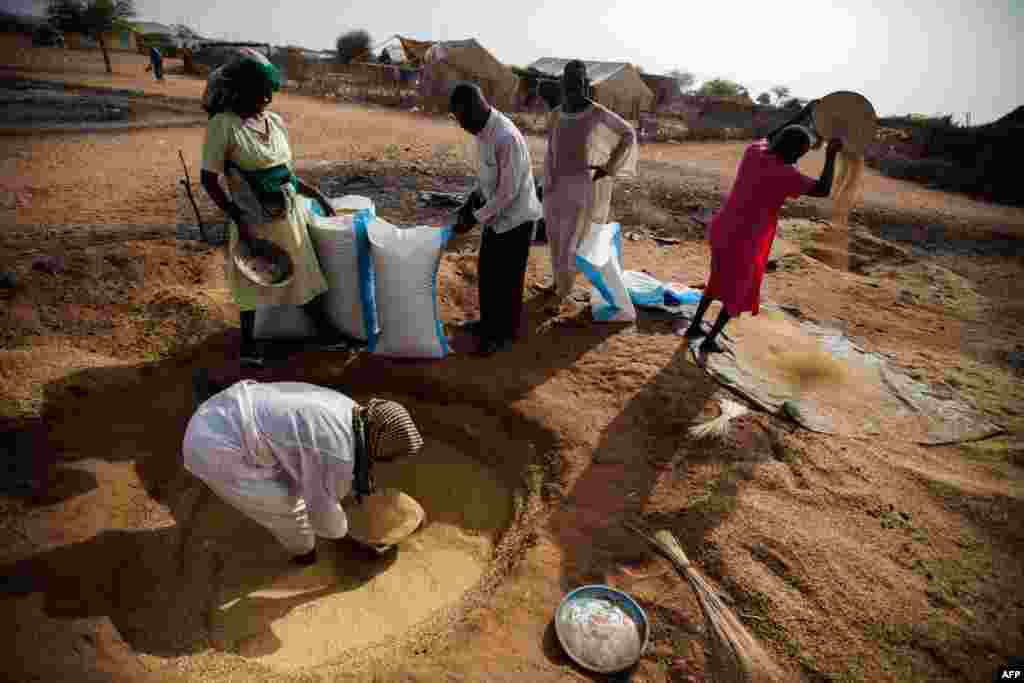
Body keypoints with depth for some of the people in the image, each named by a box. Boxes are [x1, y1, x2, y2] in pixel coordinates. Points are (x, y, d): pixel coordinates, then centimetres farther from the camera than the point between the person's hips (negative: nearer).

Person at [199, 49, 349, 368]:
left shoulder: (276, 122, 3)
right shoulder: (224, 125, -13)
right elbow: (209, 180, -11)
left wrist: (319, 197, 11)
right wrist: (238, 219, -19)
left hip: (290, 214, 5)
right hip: (255, 220, -5)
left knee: (303, 274, 14)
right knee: (251, 282, 11)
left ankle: (326, 332, 27)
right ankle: (248, 342, 30)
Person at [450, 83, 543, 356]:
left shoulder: (507, 138, -27)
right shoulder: (482, 132, 2)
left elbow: (508, 192, -26)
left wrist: (476, 218, -21)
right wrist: (472, 202, 5)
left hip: (514, 218, -9)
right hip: (495, 215, 9)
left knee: (507, 279, 4)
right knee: (486, 272, 18)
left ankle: (504, 333, 21)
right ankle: (489, 322, 36)